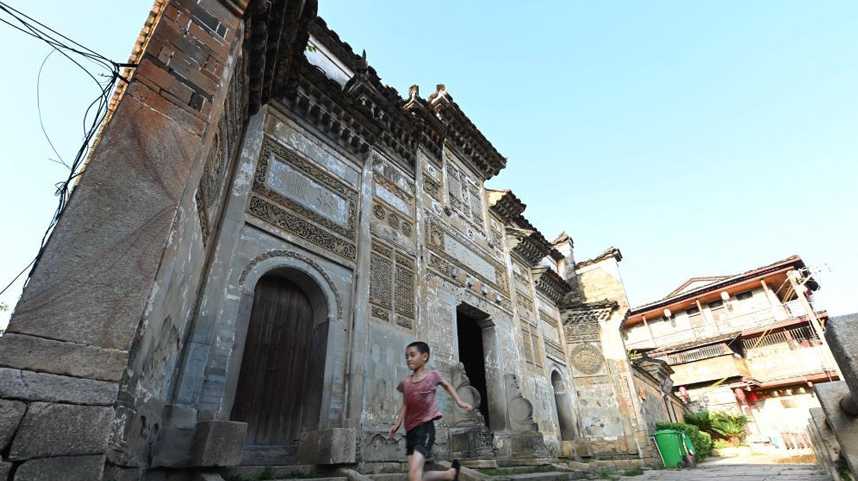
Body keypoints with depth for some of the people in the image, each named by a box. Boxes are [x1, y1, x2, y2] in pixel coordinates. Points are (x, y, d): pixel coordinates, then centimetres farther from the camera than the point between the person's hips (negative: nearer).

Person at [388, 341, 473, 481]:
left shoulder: (432, 375, 0)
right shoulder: (406, 382, 7)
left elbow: (447, 385, 19)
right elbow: (405, 405, 14)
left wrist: (459, 401, 10)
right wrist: (397, 424, 1)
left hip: (425, 427, -5)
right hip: (410, 430, 6)